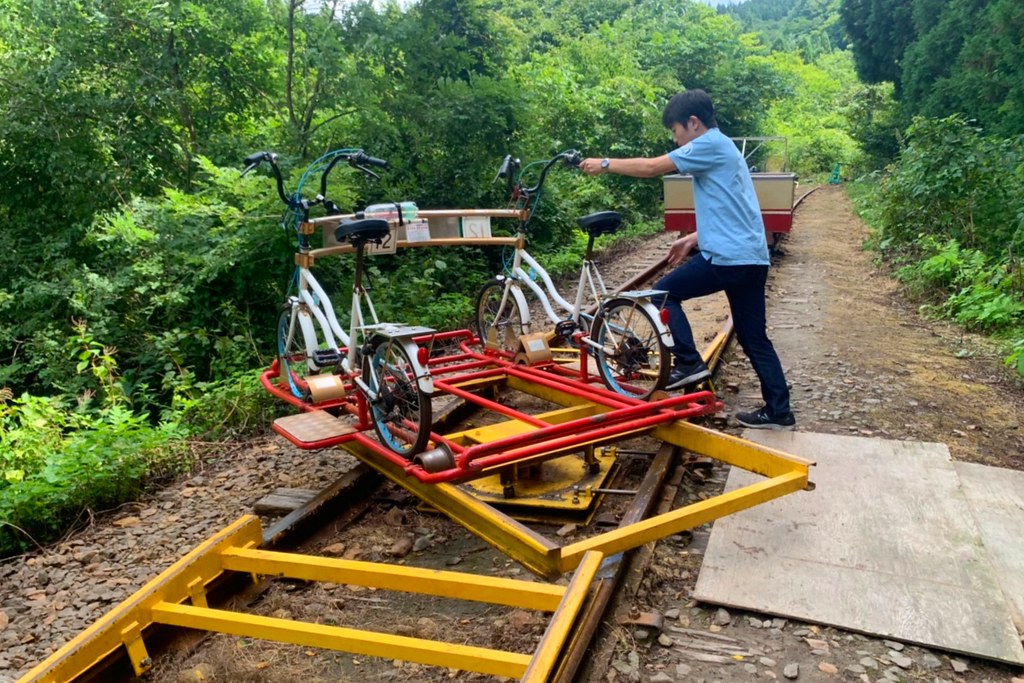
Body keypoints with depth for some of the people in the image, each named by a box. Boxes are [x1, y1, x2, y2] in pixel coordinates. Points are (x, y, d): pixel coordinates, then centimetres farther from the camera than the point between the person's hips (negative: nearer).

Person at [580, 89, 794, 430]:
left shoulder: (710, 144, -8)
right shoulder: (721, 148, 22)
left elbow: (652, 167, -12)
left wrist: (605, 164, -2)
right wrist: (693, 239, 21)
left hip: (729, 258, -10)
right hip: (751, 257, 10)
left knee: (665, 293, 4)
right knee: (754, 338, 12)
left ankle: (689, 363, 1)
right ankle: (779, 411, 17)